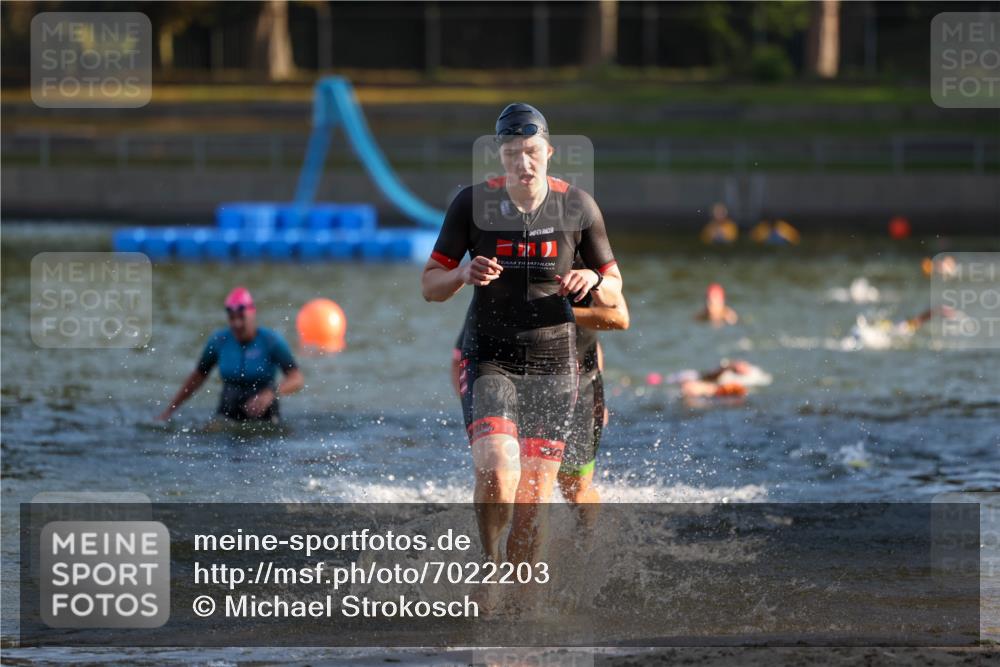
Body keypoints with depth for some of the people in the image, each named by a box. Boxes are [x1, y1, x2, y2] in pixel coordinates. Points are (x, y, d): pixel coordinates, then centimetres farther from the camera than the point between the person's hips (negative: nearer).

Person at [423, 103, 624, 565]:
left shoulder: (578, 207, 0)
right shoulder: (472, 203, -3)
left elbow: (613, 291, 9)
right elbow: (429, 285, 2)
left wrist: (594, 283, -15)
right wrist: (463, 274, -20)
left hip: (552, 368, 2)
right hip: (490, 359, -2)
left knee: (534, 500, -1)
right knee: (498, 473, -24)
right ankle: (489, 563, 2)